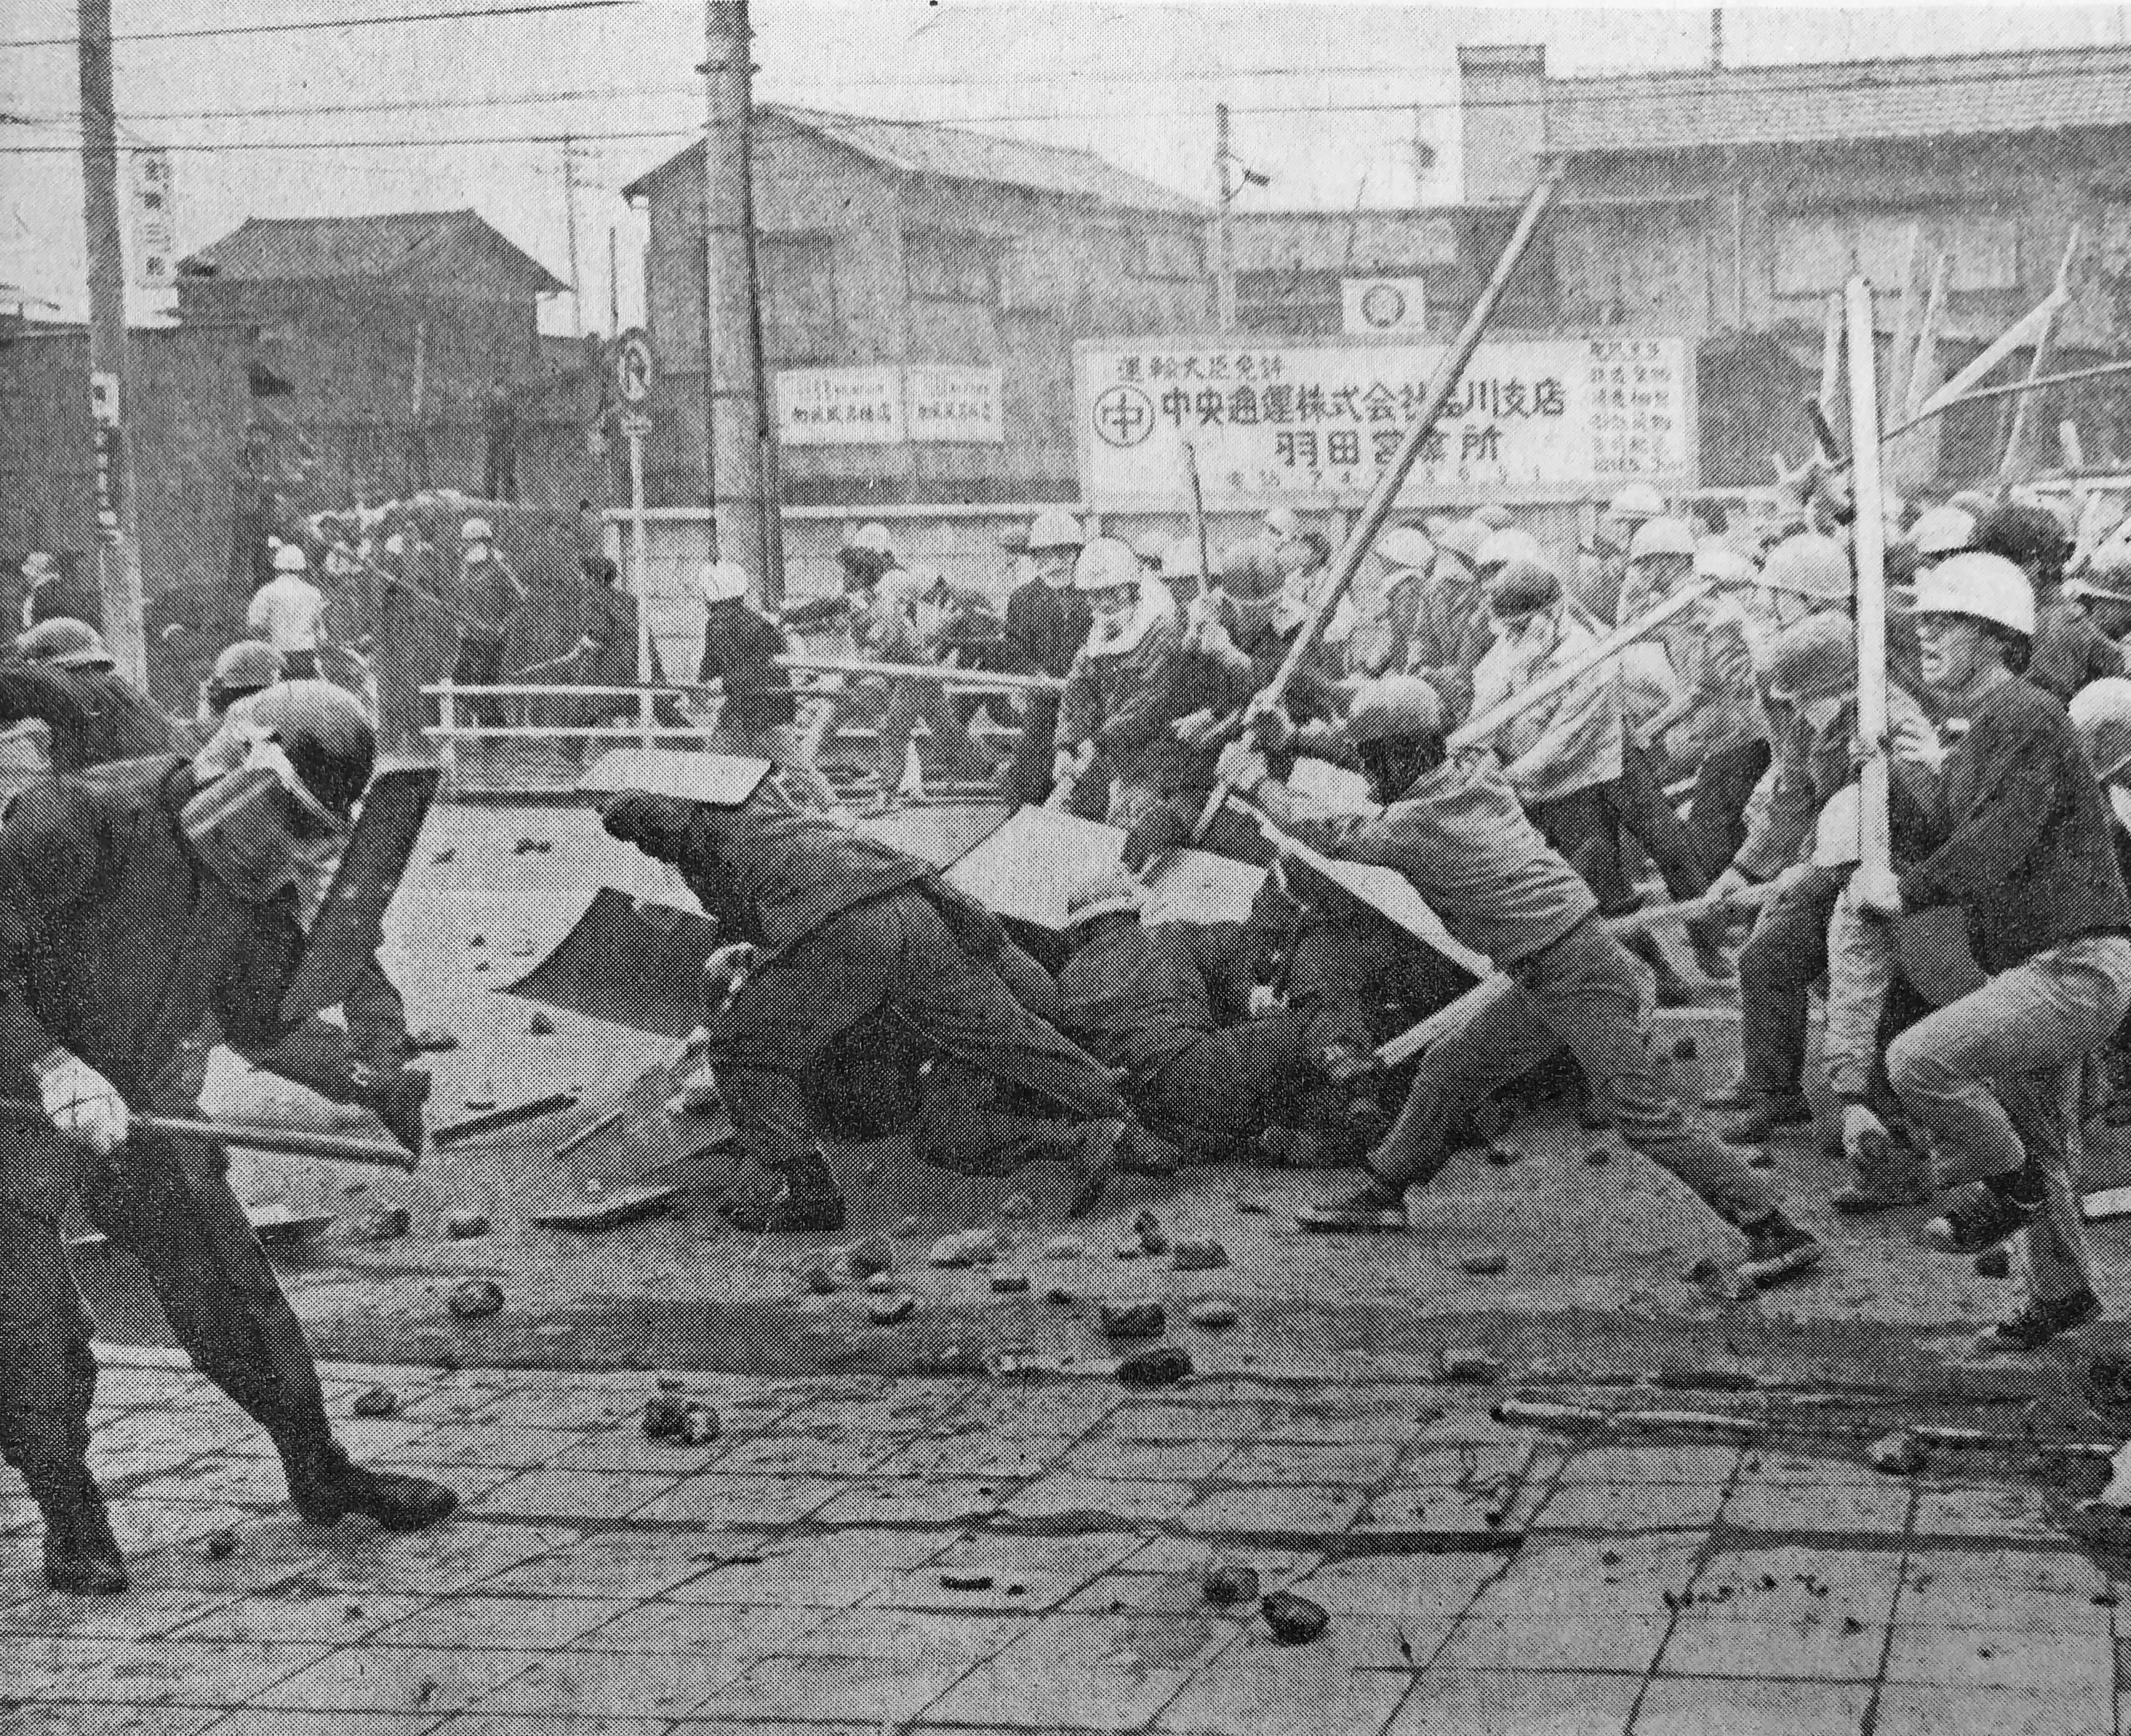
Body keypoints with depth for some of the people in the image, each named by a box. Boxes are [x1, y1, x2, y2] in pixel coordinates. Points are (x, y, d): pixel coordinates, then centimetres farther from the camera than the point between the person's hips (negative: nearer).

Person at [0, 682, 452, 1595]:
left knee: (231, 1289, 9)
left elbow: (261, 1021, 10)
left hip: (131, 1108, 6)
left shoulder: (262, 891, -4)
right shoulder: (78, 823, -27)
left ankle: (319, 1472, 24)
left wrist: (365, 1090, -2)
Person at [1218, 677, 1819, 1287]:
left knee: (1642, 1114, -13)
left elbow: (1329, 834, -2)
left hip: (1579, 974, -10)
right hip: (1543, 979, 10)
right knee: (1452, 1065, 15)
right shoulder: (1479, 778, 7)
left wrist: (1254, 780, 9)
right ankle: (1383, 1193, 26)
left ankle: (1774, 1231, -14)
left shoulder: (1414, 825, -15)